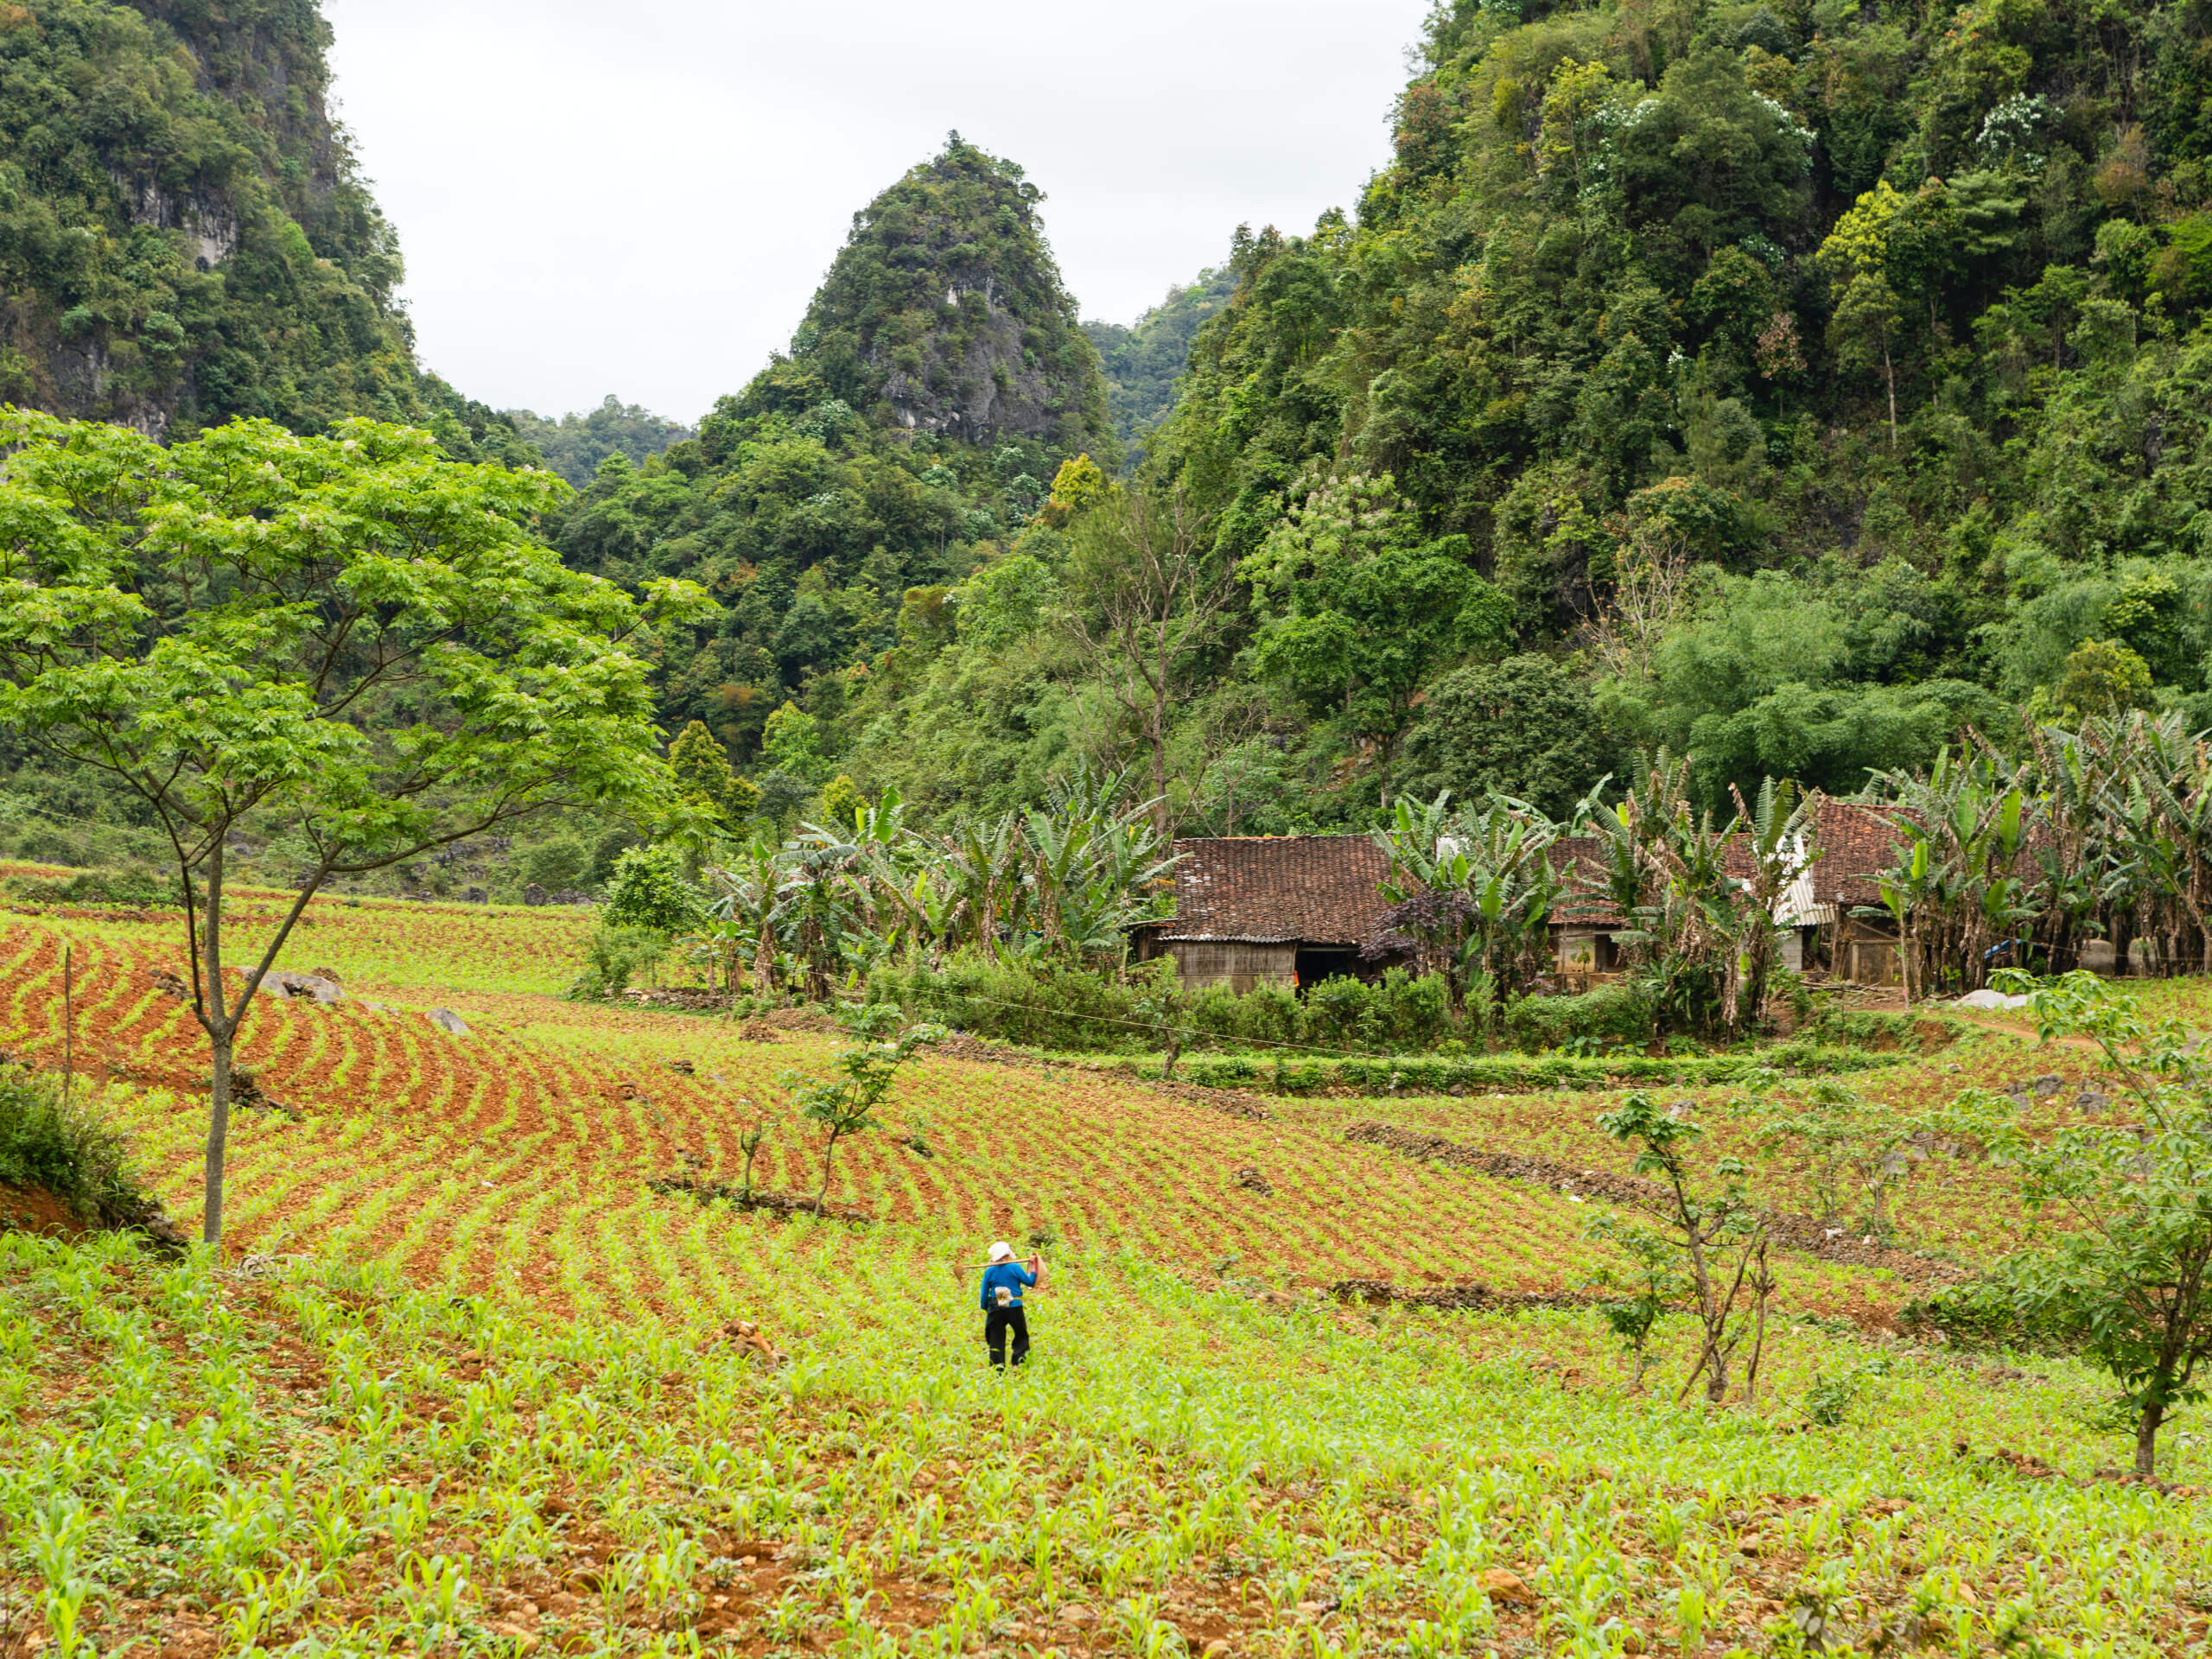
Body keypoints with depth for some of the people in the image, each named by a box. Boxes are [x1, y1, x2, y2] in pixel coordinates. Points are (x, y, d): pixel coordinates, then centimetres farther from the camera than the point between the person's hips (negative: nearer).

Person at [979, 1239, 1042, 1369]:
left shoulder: (989, 1271, 2)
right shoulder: (1015, 1267, -6)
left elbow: (984, 1293, 5)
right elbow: (1030, 1282, -4)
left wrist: (985, 1308, 17)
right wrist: (1033, 1266, 7)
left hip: (995, 1309, 2)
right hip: (1014, 1308, -2)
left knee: (996, 1339, 7)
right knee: (1021, 1336, 13)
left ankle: (998, 1366, -4)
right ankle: (1018, 1361, -1)